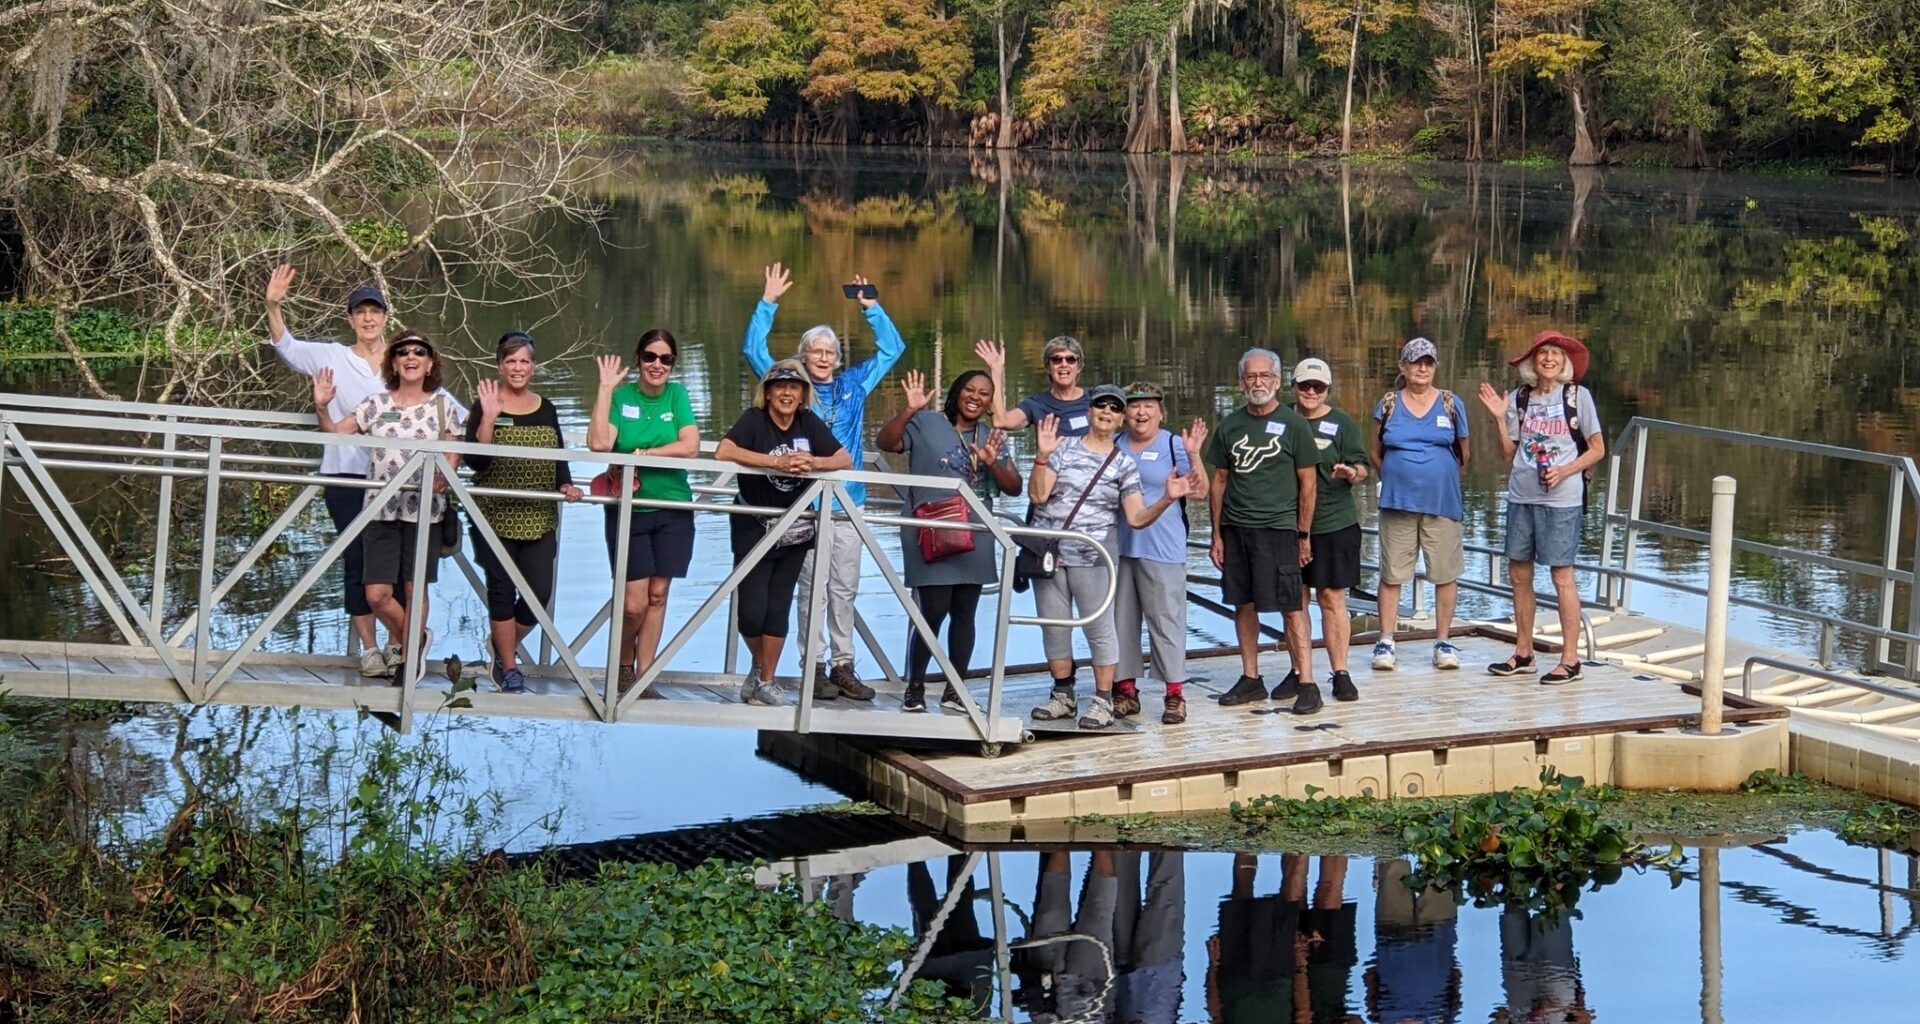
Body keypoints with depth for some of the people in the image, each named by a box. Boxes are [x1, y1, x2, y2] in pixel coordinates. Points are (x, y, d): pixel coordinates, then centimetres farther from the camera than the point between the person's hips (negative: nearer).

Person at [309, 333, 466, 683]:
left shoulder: (443, 405, 4)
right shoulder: (377, 404, 5)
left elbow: (453, 453, 6)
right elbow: (336, 432, 6)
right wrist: (322, 408, -12)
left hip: (423, 508, -1)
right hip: (380, 509, 1)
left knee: (414, 588, 4)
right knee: (377, 594, -3)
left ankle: (406, 654, 23)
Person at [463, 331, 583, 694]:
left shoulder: (547, 410, 12)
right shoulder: (484, 406, -2)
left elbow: (559, 460, 15)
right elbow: (476, 461, -12)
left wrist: (565, 485, -4)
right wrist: (489, 417, -20)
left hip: (539, 520, 4)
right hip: (496, 516, -4)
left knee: (540, 592, 0)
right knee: (502, 591, 0)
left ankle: (505, 649, 25)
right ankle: (509, 667, 15)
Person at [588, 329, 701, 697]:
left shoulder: (677, 395, 4)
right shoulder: (621, 396, -2)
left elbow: (690, 447, -8)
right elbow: (599, 443, -18)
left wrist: (641, 455, -13)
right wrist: (605, 389, -16)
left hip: (673, 511, 2)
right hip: (628, 511, -2)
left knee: (658, 596, 4)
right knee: (634, 603, -7)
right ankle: (622, 665, 20)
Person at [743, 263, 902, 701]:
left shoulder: (853, 385, 12)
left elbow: (892, 349, 17)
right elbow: (753, 349, 1)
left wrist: (871, 307, 10)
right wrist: (768, 302, -4)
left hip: (847, 501, 3)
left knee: (845, 587, 4)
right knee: (812, 586, -2)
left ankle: (843, 666, 9)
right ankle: (815, 667, 2)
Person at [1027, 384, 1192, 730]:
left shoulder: (1124, 464, 4)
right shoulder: (1064, 448, 5)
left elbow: (1136, 518, -2)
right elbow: (1037, 495, -4)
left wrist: (1167, 499, -17)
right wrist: (1042, 456, -16)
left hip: (1092, 556, -2)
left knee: (1099, 627, -4)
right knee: (1053, 625, 8)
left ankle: (1103, 702, 5)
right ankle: (1063, 696, 22)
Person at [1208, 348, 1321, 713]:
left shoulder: (1293, 425, -2)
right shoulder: (1229, 425, 10)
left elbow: (1309, 483, -1)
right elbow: (1219, 481, 13)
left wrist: (1304, 534, -4)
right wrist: (1217, 534, 9)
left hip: (1278, 528, -5)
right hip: (1235, 528, 5)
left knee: (1291, 607, -7)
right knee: (1243, 605, 9)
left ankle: (1306, 683, -5)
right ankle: (1250, 679, 19)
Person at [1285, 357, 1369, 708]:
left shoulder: (1342, 424, 3)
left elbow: (1361, 466, -2)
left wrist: (1351, 472, -24)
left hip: (1334, 523, -2)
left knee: (1332, 598, 1)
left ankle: (1340, 673, 8)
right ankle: (1302, 675, 11)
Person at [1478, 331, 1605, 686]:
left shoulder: (1577, 396, -2)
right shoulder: (1519, 399, 8)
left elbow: (1597, 449, 0)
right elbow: (1508, 453, 9)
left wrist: (1564, 471, -13)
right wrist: (1500, 417, -3)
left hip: (1562, 499, -5)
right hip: (1521, 496, 5)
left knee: (1561, 577, -5)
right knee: (1519, 574, 8)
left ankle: (1570, 659, 1)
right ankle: (1523, 653, 20)